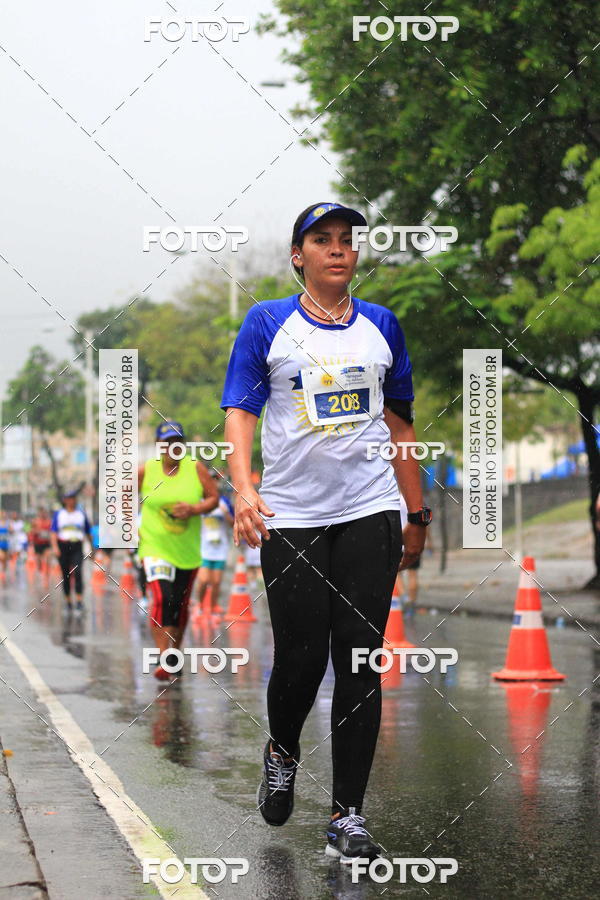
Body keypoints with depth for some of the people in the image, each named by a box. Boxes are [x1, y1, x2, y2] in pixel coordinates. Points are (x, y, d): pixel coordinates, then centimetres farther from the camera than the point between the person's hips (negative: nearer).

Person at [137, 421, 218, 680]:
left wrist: (195, 509, -18)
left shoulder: (196, 469, -1)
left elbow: (213, 498, 1)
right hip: (155, 547, -2)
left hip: (187, 550, 2)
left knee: (180, 605, 13)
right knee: (161, 599, -21)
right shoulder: (145, 471, -2)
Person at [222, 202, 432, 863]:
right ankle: (282, 751, 31)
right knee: (301, 656, -2)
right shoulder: (267, 324, 3)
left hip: (370, 513, 2)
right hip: (291, 519, -2)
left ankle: (348, 813, 2)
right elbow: (239, 412, -3)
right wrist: (244, 489, -19)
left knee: (360, 660, -3)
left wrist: (418, 515, 16)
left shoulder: (381, 325, 12)